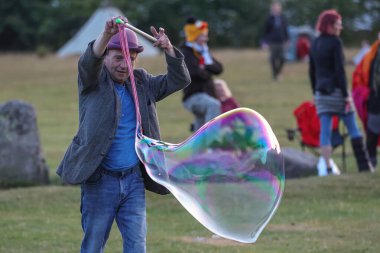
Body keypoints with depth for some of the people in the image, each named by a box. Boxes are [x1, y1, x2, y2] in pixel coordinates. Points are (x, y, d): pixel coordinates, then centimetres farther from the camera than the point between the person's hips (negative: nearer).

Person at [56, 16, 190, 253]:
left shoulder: (141, 83, 13)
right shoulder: (94, 80, -1)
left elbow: (179, 80, 9)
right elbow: (89, 61, -22)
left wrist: (169, 49, -9)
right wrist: (107, 34, -41)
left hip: (134, 180, 4)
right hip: (100, 180, -4)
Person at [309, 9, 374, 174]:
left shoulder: (315, 44, 11)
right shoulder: (335, 42, -9)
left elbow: (312, 71, 15)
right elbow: (340, 69, -14)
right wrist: (346, 94, -13)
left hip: (321, 91, 6)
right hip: (337, 90, -6)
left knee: (325, 130, 1)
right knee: (353, 128, 4)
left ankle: (327, 167, -5)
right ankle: (364, 165, 5)